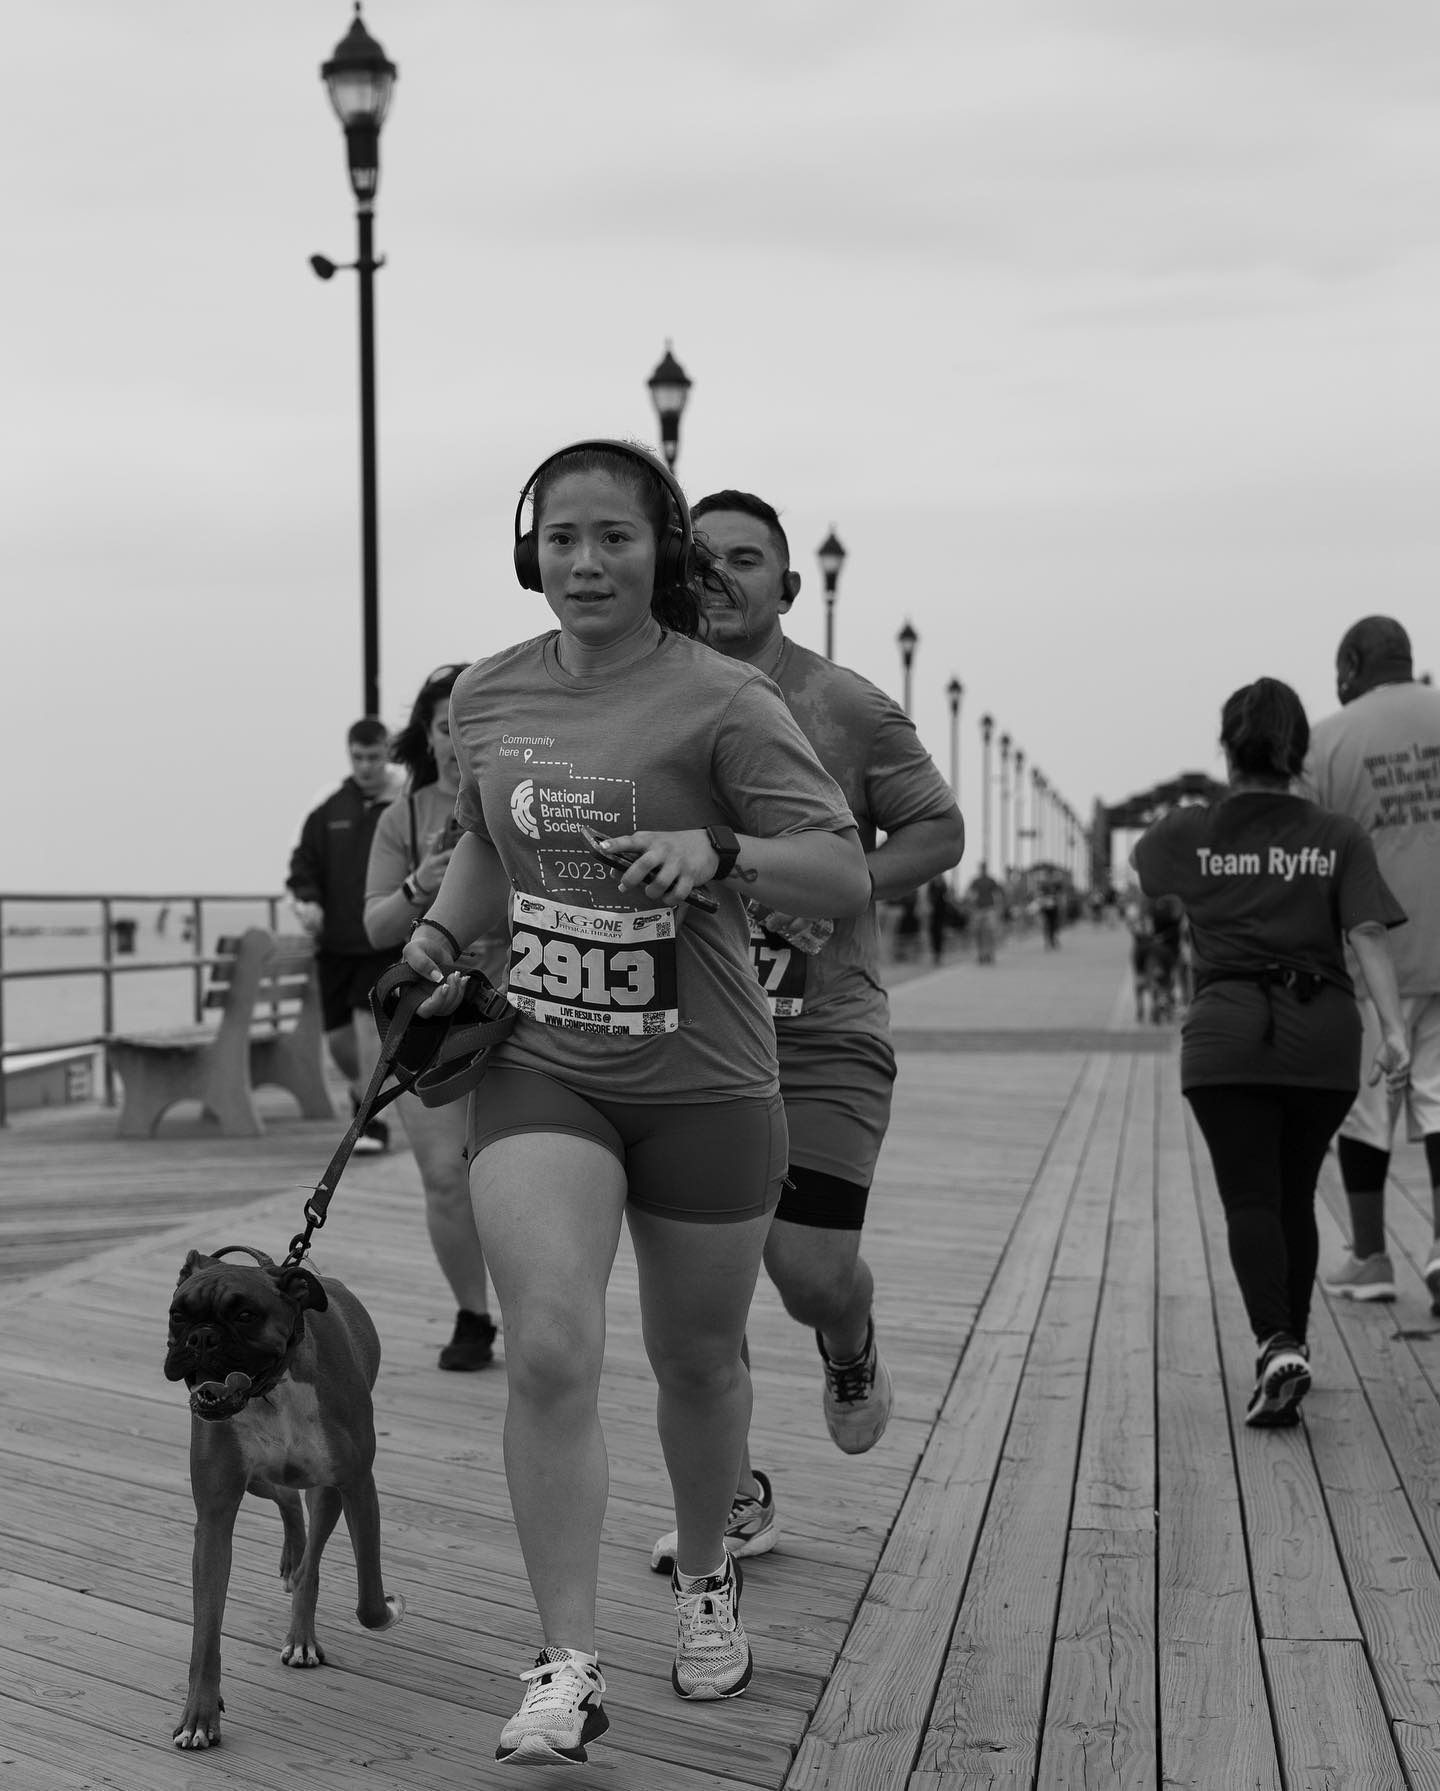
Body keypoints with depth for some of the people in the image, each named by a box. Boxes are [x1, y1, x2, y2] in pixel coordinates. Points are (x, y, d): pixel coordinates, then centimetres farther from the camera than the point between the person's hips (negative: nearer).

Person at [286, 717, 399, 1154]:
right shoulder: (329, 810, 6)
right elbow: (304, 863, 10)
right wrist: (307, 900, -8)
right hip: (334, 941, 4)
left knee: (370, 1023, -13)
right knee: (337, 1036, 8)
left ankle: (373, 1122, -6)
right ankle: (362, 1092, 37)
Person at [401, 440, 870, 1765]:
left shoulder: (722, 702, -12)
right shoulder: (488, 697, 3)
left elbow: (845, 880, -15)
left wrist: (717, 851, -32)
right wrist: (440, 937, 6)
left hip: (704, 1084, -2)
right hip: (539, 1068, 2)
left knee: (697, 1360, 14)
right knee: (551, 1353, -17)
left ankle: (706, 1580, 42)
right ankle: (568, 1670, -9)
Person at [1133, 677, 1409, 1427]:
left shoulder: (1190, 834, 5)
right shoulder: (1338, 838, 5)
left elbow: (1136, 866, 28)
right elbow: (1368, 933, -8)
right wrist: (1393, 1029, -13)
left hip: (1228, 1033, -1)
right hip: (1324, 1035, 2)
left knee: (1251, 1201, -3)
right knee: (1296, 1198, 17)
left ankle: (1277, 1346, -23)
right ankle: (1291, 1344, 26)